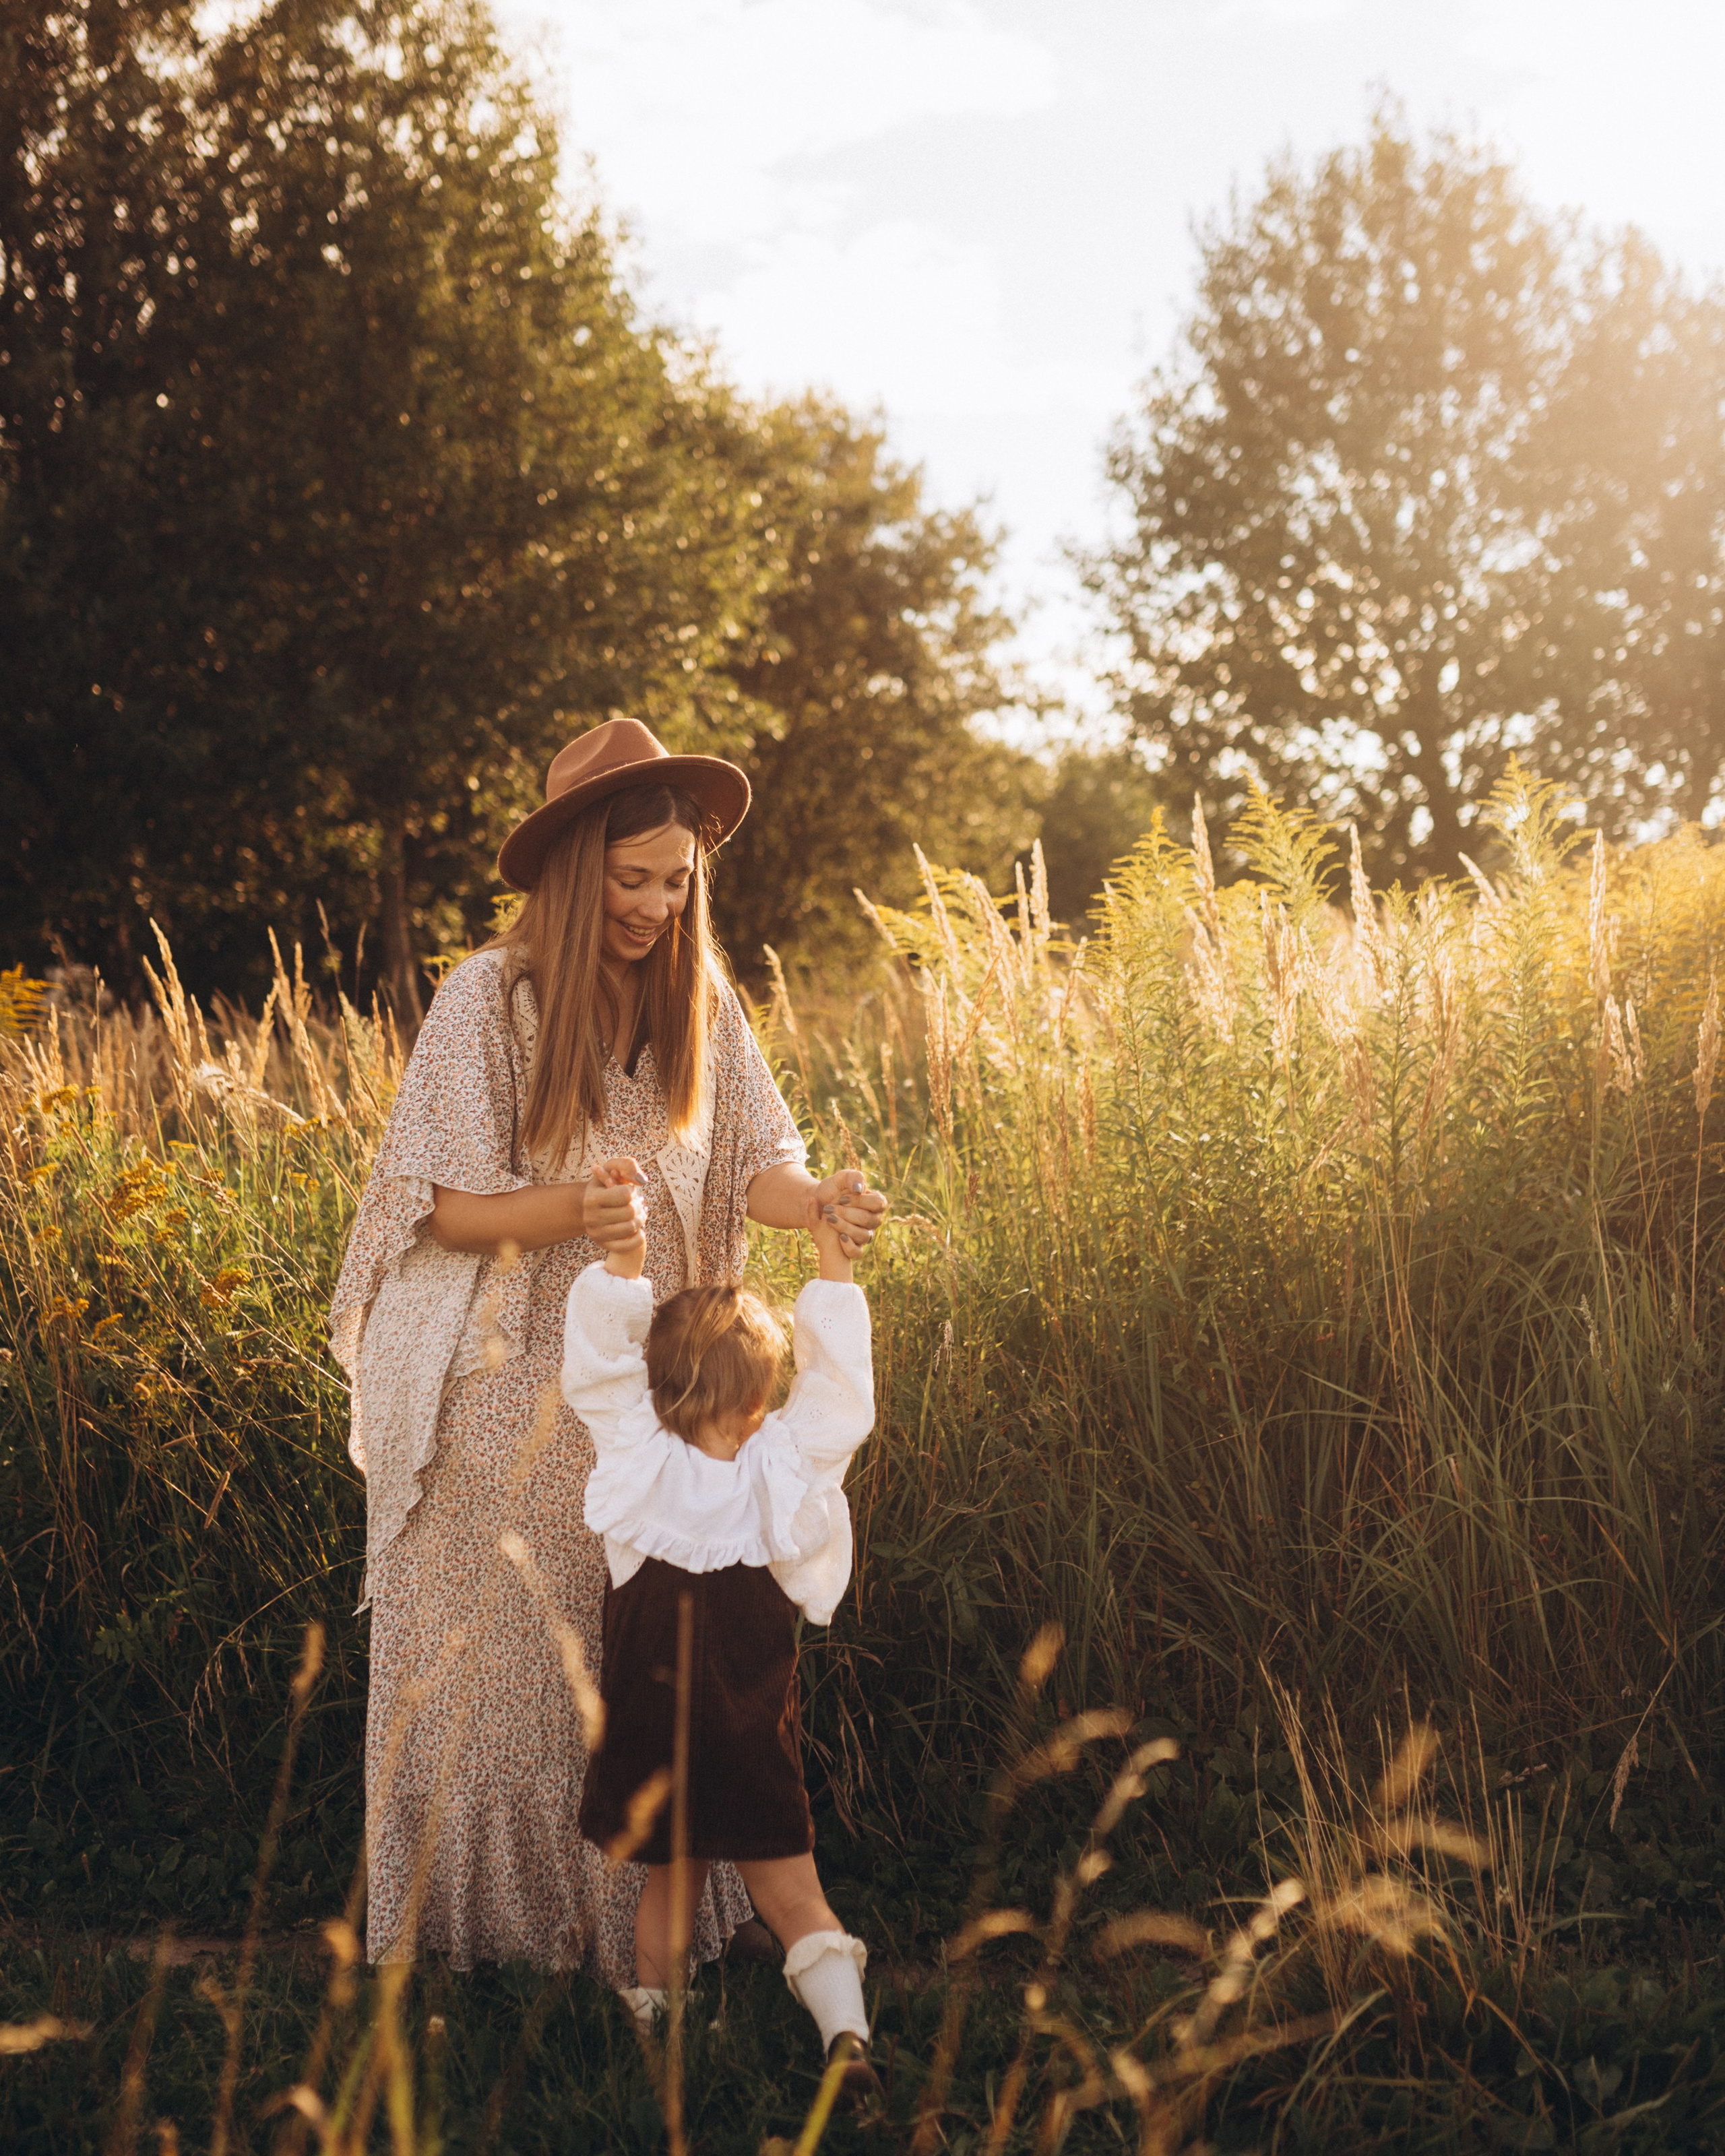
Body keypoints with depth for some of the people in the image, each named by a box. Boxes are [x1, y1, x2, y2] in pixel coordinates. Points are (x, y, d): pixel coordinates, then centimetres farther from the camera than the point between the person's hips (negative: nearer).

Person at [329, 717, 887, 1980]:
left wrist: (820, 1197, -19)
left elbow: (751, 1163, 3)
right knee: (502, 1657, 5)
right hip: (513, 1392, -3)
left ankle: (638, 1912, 18)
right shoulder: (489, 998, -9)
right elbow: (446, 1208, -10)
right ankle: (488, 1913, 21)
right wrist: (566, 1211, -29)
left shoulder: (699, 1000, 3)